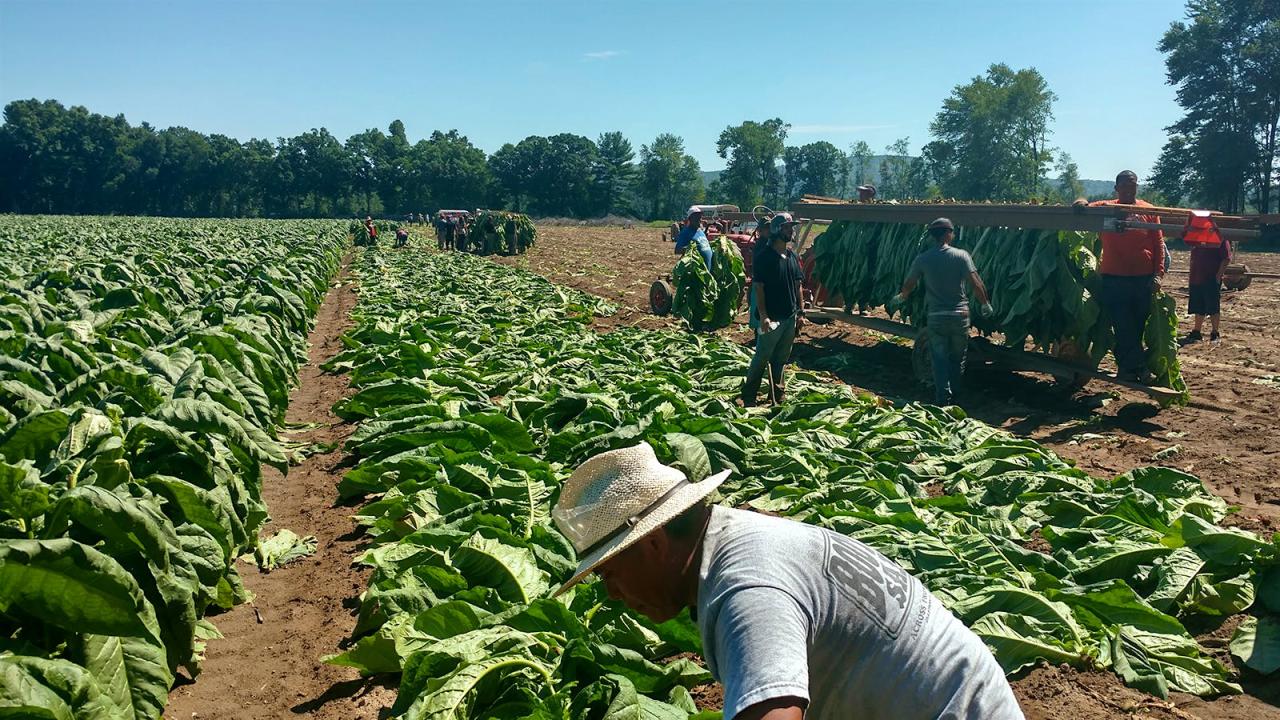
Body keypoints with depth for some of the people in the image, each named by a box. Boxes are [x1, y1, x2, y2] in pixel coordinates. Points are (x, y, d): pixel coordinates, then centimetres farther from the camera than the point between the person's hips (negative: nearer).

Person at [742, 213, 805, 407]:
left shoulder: (792, 256, 12)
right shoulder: (764, 256, -10)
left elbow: (798, 286, 16)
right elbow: (758, 287, -14)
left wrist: (801, 312, 11)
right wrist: (763, 316, -19)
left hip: (790, 317, 7)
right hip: (771, 318, -7)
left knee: (781, 360, 14)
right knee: (761, 358, -2)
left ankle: (776, 396, 24)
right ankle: (749, 397, 7)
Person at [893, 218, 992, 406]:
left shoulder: (922, 259, -3)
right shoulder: (961, 256, -7)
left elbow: (909, 285, 6)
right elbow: (976, 284, -10)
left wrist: (901, 298, 27)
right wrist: (986, 304, 5)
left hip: (936, 317, 0)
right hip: (960, 315, 0)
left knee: (939, 359, 7)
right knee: (958, 359, 16)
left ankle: (943, 399, 0)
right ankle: (954, 396, 26)